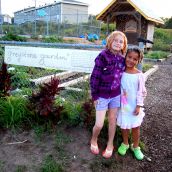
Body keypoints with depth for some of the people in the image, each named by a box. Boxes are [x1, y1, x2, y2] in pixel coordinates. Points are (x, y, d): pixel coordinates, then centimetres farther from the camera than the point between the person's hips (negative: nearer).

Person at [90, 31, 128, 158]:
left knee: (112, 121, 16)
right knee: (99, 124, 0)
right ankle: (94, 140, 32)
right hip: (102, 95, -4)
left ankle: (110, 145, 35)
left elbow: (122, 75, 11)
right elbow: (94, 77, -14)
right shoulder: (103, 56, -16)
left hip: (116, 95, 5)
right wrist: (94, 96, -12)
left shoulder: (122, 59, 0)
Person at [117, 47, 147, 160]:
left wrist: (139, 106, -10)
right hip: (123, 105, 2)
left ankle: (135, 147, 31)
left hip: (134, 106, -1)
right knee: (124, 125, 15)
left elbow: (141, 92, -7)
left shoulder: (139, 75, -11)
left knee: (136, 126, 10)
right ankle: (125, 144, 38)